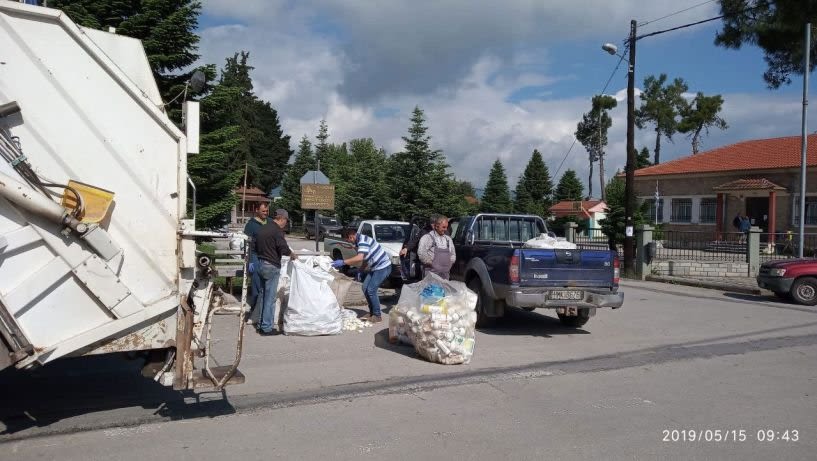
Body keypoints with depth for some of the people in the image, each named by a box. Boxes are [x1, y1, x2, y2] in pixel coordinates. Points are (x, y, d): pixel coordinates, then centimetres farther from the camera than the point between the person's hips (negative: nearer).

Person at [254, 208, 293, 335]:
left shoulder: (262, 228, 12)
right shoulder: (277, 230, -14)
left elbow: (256, 247, 19)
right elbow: (284, 249, -20)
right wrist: (291, 254, -2)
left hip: (260, 264, 9)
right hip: (271, 266, -9)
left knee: (262, 295, 16)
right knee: (270, 297, -3)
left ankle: (261, 325, 23)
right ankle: (267, 328, 1)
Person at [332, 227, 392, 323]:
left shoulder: (363, 240, -23)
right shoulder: (358, 243, 9)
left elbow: (359, 258, -35)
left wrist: (343, 262, -33)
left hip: (383, 267, -10)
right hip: (375, 267, 10)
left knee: (371, 290, -10)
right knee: (365, 288, 8)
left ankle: (377, 316, 1)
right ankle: (371, 313, 19)